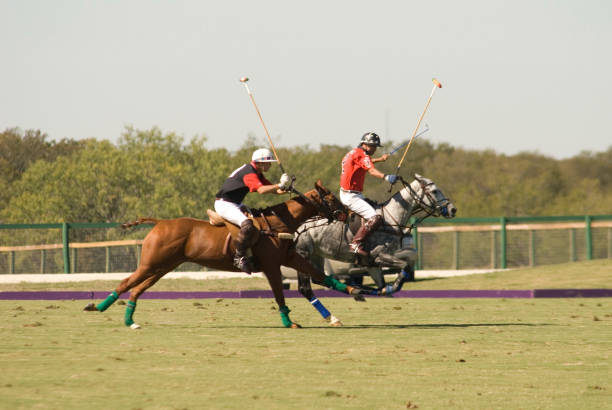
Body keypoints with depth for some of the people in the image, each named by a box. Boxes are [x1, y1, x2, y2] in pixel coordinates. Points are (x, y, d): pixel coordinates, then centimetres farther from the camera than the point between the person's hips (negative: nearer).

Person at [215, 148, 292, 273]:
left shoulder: (258, 174, 13)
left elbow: (274, 190, 12)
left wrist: (284, 188, -8)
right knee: (247, 225, -31)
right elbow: (261, 190, -35)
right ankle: (239, 256, -21)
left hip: (236, 205, 11)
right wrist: (280, 185, -36)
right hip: (224, 205, -11)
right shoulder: (249, 173, -20)